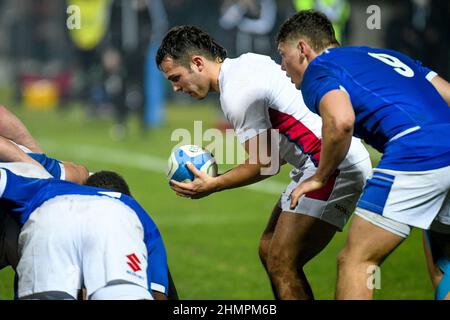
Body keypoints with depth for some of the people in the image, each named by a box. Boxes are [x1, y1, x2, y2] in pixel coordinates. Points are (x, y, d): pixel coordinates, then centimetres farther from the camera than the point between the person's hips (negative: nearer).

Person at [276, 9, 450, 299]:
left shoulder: (318, 69, 7)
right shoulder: (386, 55, 30)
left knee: (356, 260, -1)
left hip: (415, 155, -8)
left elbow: (341, 121, -14)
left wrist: (321, 177, 0)